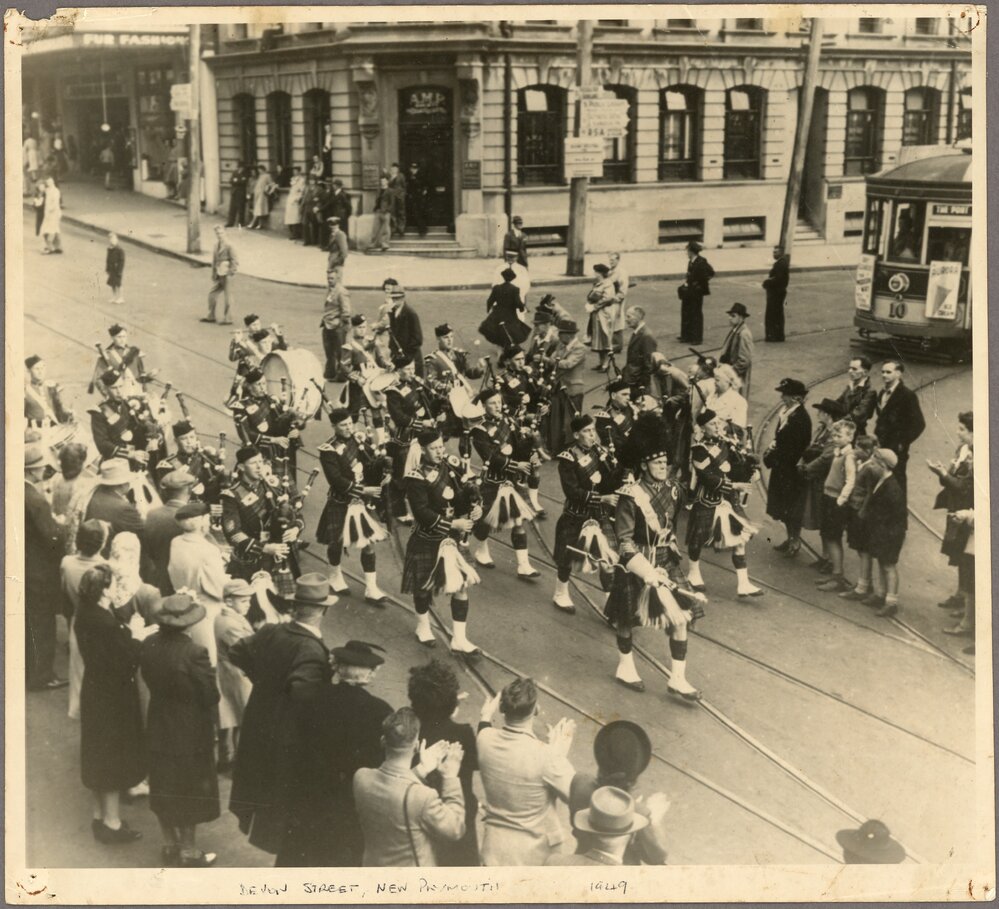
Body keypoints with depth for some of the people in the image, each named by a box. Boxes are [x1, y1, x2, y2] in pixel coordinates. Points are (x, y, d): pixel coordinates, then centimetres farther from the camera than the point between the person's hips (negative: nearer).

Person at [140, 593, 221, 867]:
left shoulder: (148, 645, -10)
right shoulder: (194, 653, -28)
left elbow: (149, 680, 4)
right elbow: (211, 696, -20)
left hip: (158, 729, 5)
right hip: (190, 734, -5)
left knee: (164, 790, 20)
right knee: (189, 793, 11)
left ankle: (170, 845, 35)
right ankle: (188, 852, 23)